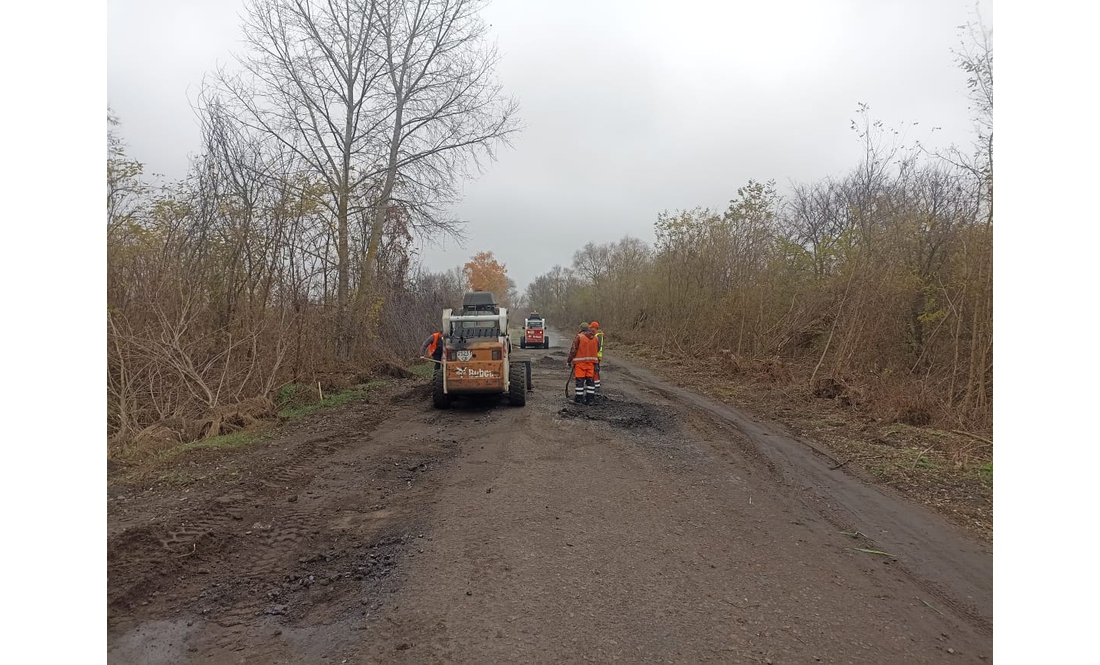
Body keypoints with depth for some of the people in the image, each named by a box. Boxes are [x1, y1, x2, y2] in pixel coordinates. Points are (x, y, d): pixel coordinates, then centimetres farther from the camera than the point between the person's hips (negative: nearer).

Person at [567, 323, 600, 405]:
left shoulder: (579, 337, -7)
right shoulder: (595, 338, 9)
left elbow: (573, 350, -10)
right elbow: (597, 350, 18)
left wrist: (570, 360, -2)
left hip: (580, 362, -4)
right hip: (591, 361, 5)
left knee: (580, 380, 0)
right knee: (590, 379, 8)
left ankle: (579, 398, 3)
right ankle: (590, 398, 10)